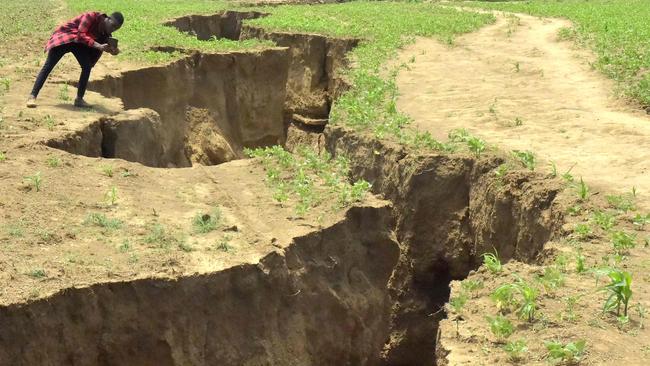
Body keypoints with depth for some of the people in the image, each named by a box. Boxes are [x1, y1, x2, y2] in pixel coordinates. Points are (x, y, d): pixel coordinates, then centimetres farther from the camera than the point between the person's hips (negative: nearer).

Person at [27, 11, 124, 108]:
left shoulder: (105, 32, -7)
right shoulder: (91, 16, -28)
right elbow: (81, 35, -36)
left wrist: (112, 50, -27)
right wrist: (98, 45, -46)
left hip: (78, 43, 6)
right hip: (63, 36, -6)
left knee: (87, 66, -11)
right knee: (48, 66, -10)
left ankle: (79, 99, -4)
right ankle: (32, 96, -9)